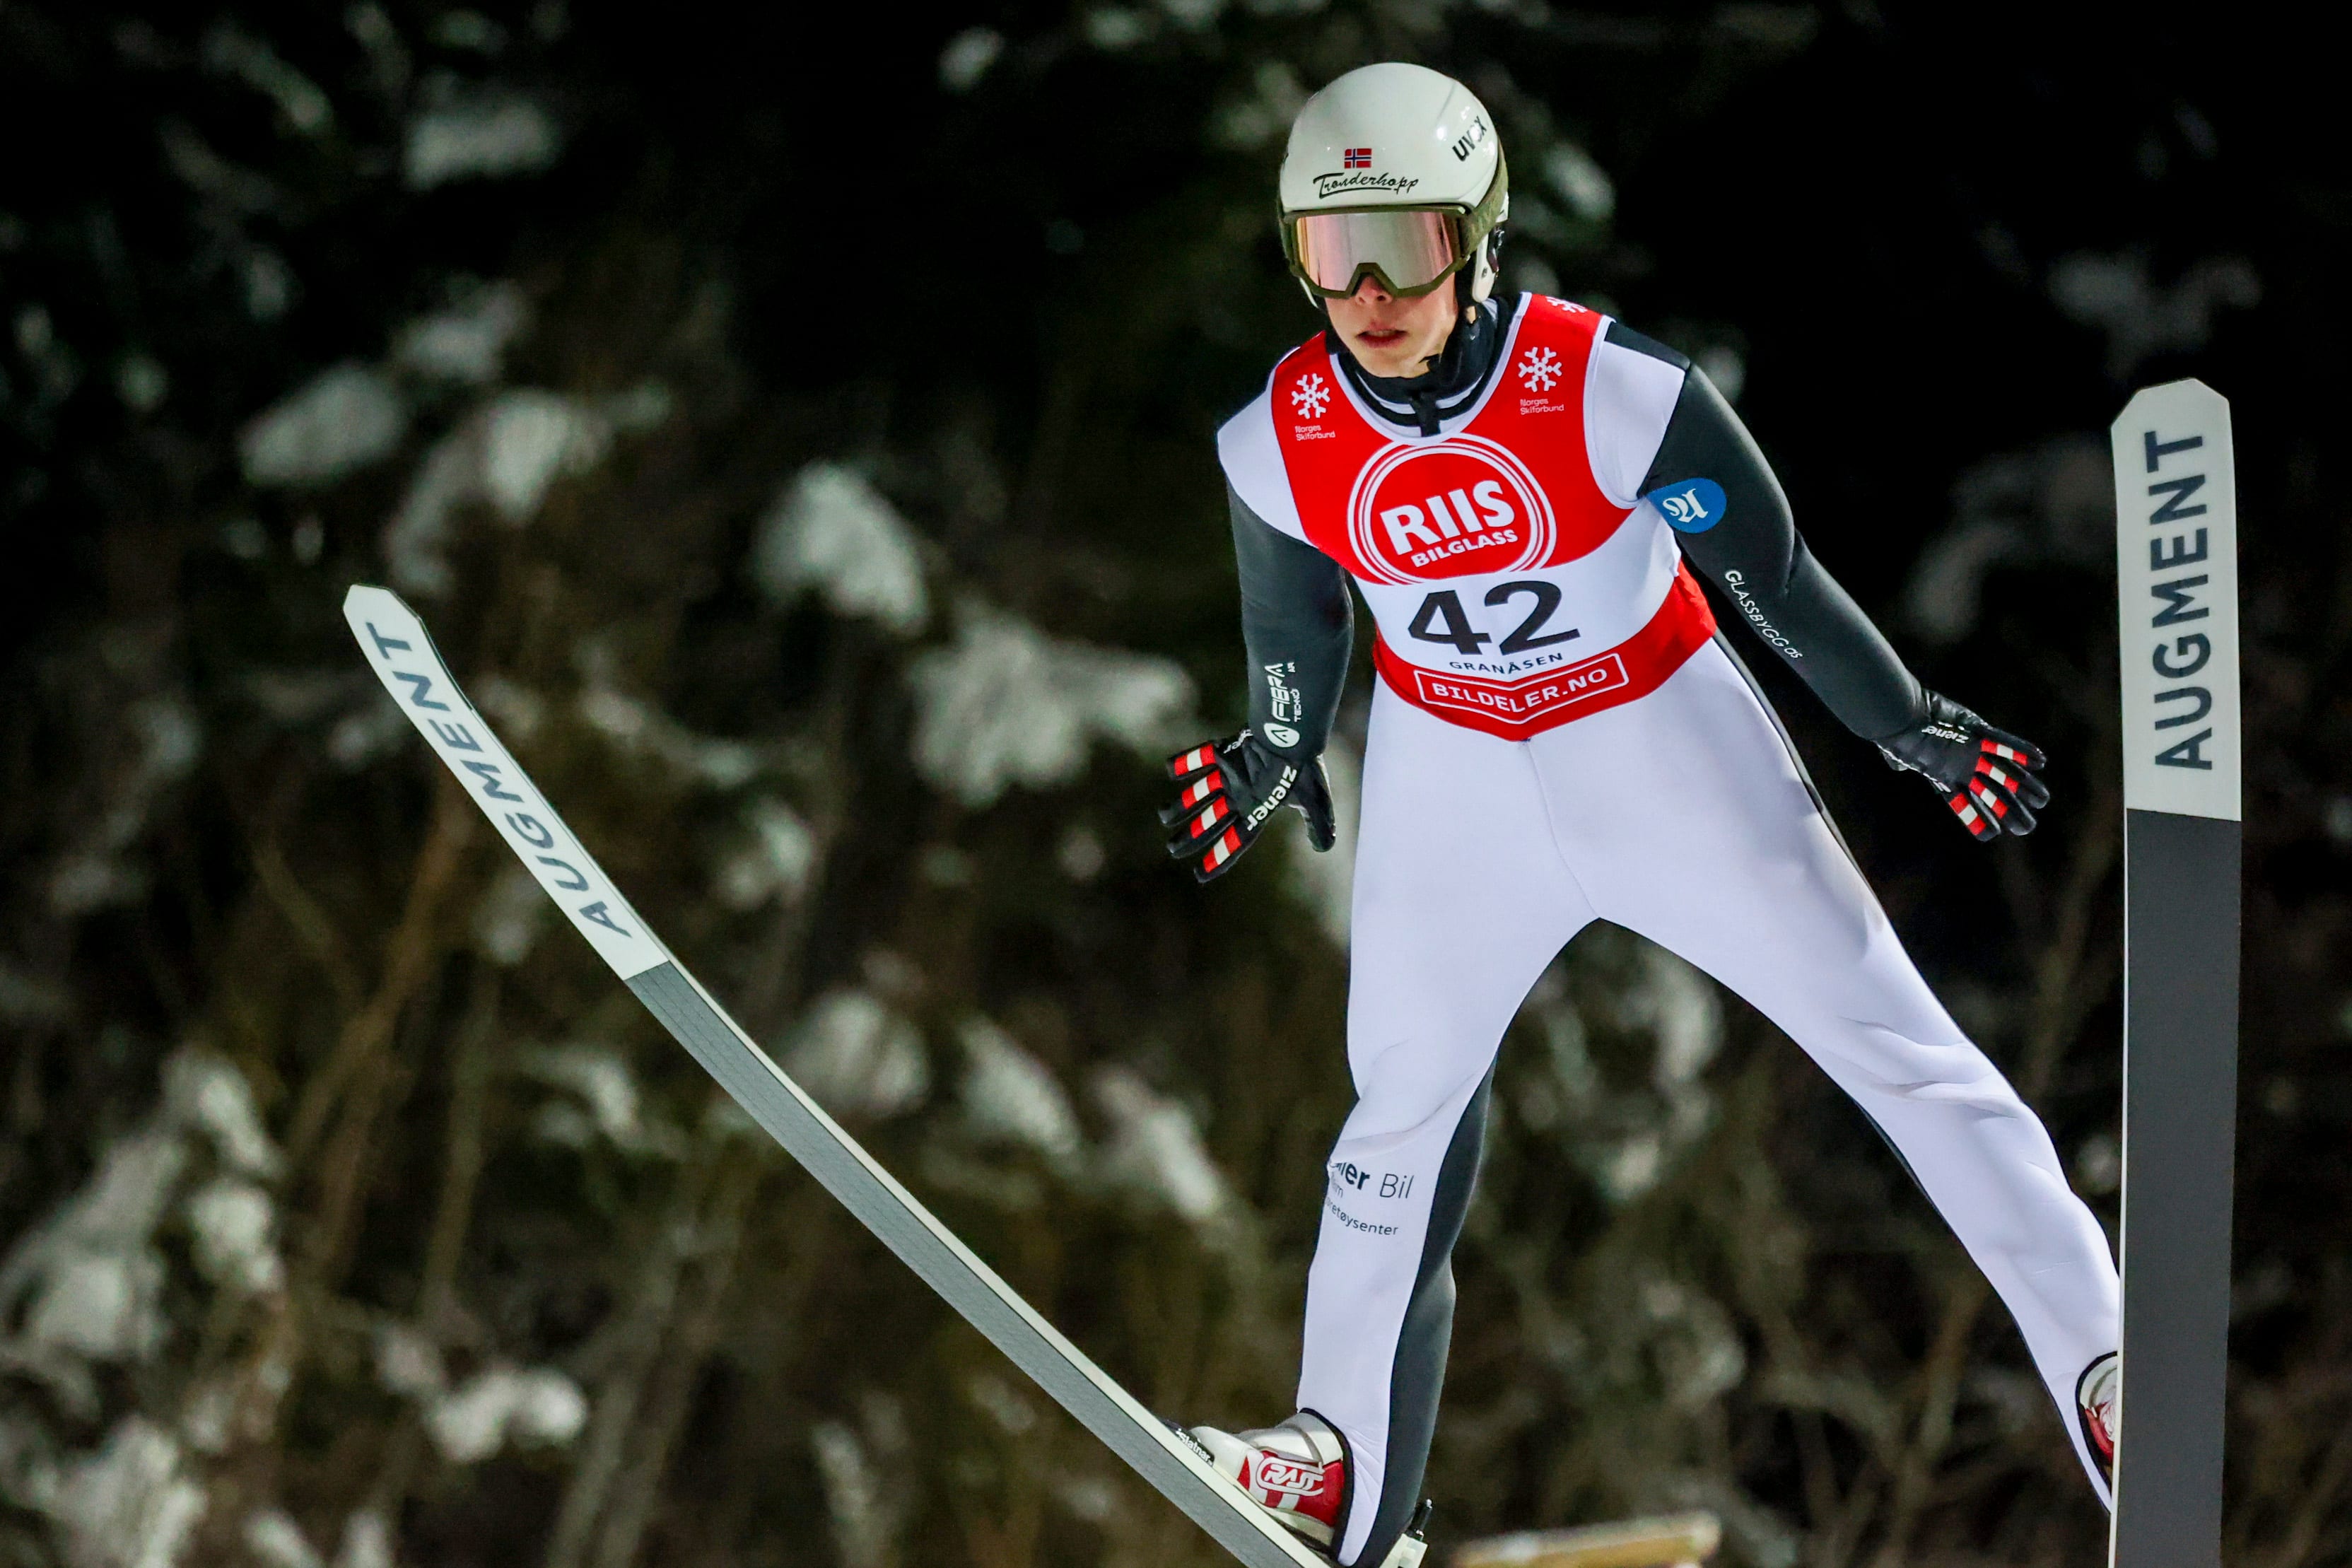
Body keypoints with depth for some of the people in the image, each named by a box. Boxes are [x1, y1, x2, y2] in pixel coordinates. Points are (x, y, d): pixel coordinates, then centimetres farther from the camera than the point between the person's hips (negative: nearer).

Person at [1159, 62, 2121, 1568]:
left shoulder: (1610, 388, -27)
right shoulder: (1282, 442, -16)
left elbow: (1769, 565, -13)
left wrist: (1907, 722, -5)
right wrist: (1275, 759, 21)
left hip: (1668, 747, -2)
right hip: (1450, 777, 3)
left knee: (1895, 1040, -2)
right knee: (1405, 1102, 10)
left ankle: (2103, 1361, 5)